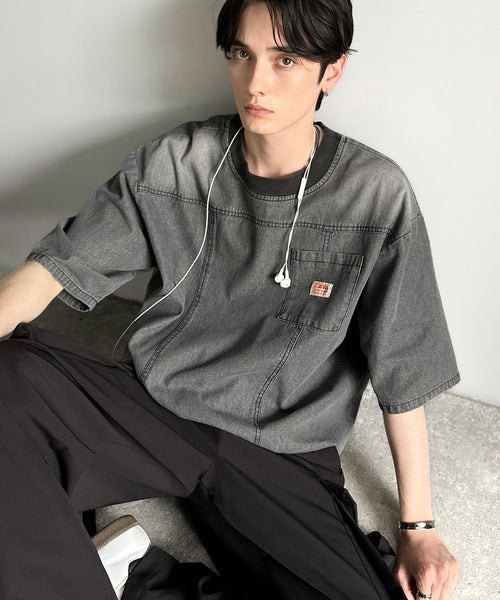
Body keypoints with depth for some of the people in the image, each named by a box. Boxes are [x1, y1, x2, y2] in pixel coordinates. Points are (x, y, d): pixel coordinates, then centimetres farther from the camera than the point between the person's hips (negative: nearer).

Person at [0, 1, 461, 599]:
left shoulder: (376, 195, -7)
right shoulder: (171, 164, -2)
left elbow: (401, 374, -3)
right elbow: (53, 266, -4)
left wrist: (417, 527, -1)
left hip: (280, 455, 0)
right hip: (154, 406, 1)